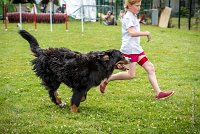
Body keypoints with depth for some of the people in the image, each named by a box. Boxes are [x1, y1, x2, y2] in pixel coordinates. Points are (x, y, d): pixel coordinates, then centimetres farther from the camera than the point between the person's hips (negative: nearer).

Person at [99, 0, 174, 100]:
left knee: (150, 68, 2)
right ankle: (106, 80, 3)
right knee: (131, 75, -11)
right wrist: (146, 33, -18)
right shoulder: (128, 17, -12)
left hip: (137, 49, 10)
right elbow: (131, 33, -25)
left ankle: (158, 93, 0)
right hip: (129, 49, -10)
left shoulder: (134, 17, 19)